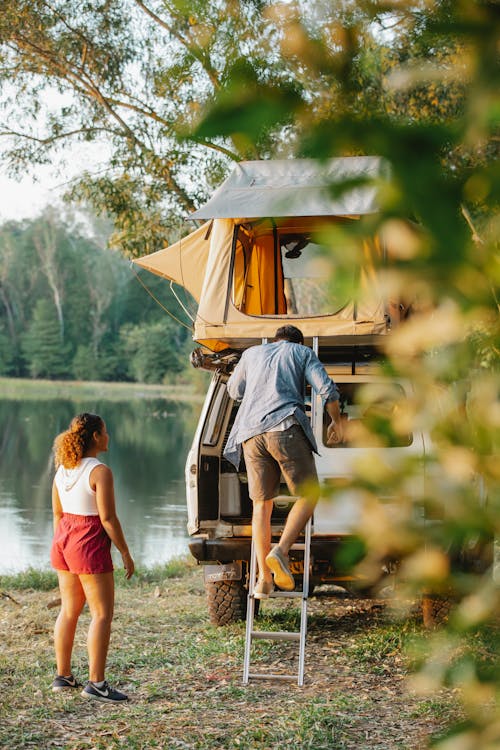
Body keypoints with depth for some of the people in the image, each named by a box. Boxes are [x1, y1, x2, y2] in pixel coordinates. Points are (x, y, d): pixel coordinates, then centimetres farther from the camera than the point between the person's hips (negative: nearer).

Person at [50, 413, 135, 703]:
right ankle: (96, 683, -2)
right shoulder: (100, 472, -16)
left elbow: (57, 513, 13)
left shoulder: (63, 470, 8)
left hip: (64, 542, 8)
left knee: (69, 611, 16)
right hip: (90, 546, -8)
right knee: (102, 614, -1)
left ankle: (63, 676, 23)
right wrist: (125, 553, -9)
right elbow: (108, 518, -17)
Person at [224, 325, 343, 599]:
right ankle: (281, 551, -16)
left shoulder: (252, 353, 28)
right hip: (287, 427, -3)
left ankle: (263, 578, -1)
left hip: (251, 433, 4)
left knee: (262, 504, 8)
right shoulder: (303, 353, 19)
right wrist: (336, 422, 20)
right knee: (308, 495, 6)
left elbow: (234, 391, 41)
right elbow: (326, 388, 5)